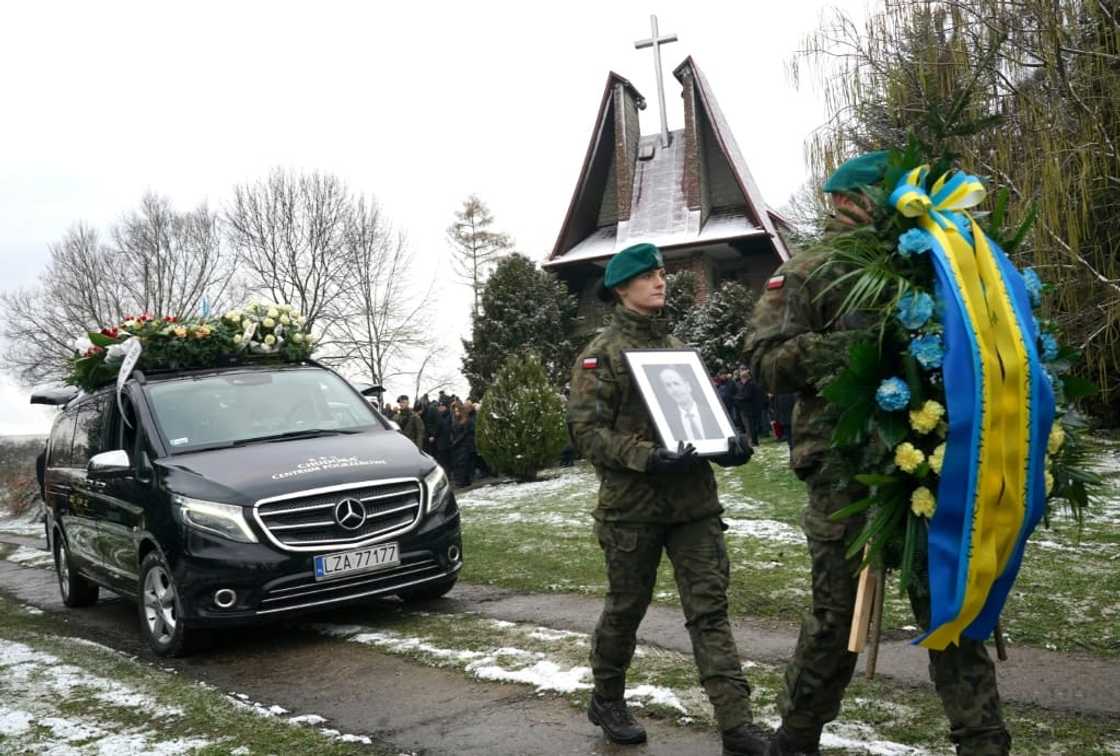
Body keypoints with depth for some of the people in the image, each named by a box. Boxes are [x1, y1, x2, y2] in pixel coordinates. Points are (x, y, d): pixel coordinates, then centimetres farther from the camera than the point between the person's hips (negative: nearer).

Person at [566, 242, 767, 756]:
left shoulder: (677, 347, 16)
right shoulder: (601, 353, -3)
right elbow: (586, 431, -12)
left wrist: (728, 444, 0)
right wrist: (649, 458, -24)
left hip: (693, 500, 5)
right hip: (632, 504, -4)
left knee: (710, 610, -2)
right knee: (626, 608, 10)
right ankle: (607, 699, 32)